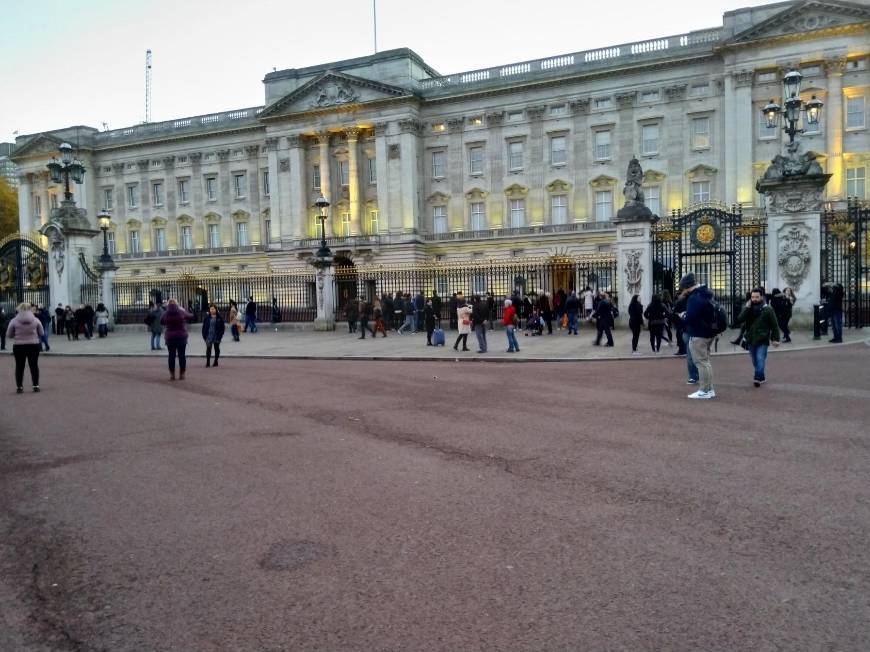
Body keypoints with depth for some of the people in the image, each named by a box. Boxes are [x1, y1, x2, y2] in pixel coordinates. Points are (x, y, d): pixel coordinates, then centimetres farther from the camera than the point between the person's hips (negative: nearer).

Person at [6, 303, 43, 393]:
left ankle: (19, 387, 11)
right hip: (33, 345, 1)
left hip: (19, 346, -1)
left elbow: (9, 335, 1)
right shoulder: (36, 320, -3)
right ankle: (36, 386, 11)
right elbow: (41, 333, 6)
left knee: (19, 367, 9)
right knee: (34, 365, 10)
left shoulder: (14, 321, -5)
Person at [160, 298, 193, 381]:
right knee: (182, 355, 5)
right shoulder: (182, 312, -6)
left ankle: (172, 374, 7)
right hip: (182, 337, 0)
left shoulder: (165, 314, -4)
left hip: (170, 338, 1)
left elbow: (161, 322, 12)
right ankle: (182, 374, 7)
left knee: (171, 355, 7)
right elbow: (191, 316, 9)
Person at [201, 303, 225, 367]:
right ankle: (208, 362, 1)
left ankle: (216, 361, 21)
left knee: (216, 349, 10)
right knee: (208, 349, -3)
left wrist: (220, 335, -9)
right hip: (209, 336, 0)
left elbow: (223, 327, -1)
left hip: (216, 337, 0)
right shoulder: (207, 318, 2)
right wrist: (204, 335, -2)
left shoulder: (219, 318, -2)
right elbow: (204, 327, 5)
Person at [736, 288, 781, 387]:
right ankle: (762, 378, 25)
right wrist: (747, 308, -13)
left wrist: (776, 339, -8)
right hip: (751, 340, 5)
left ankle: (758, 378, -19)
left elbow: (774, 325, -2)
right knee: (755, 362, 12)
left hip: (762, 341, -5)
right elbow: (739, 319, -7)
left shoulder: (768, 309, -3)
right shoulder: (748, 309, 9)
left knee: (760, 360, -14)